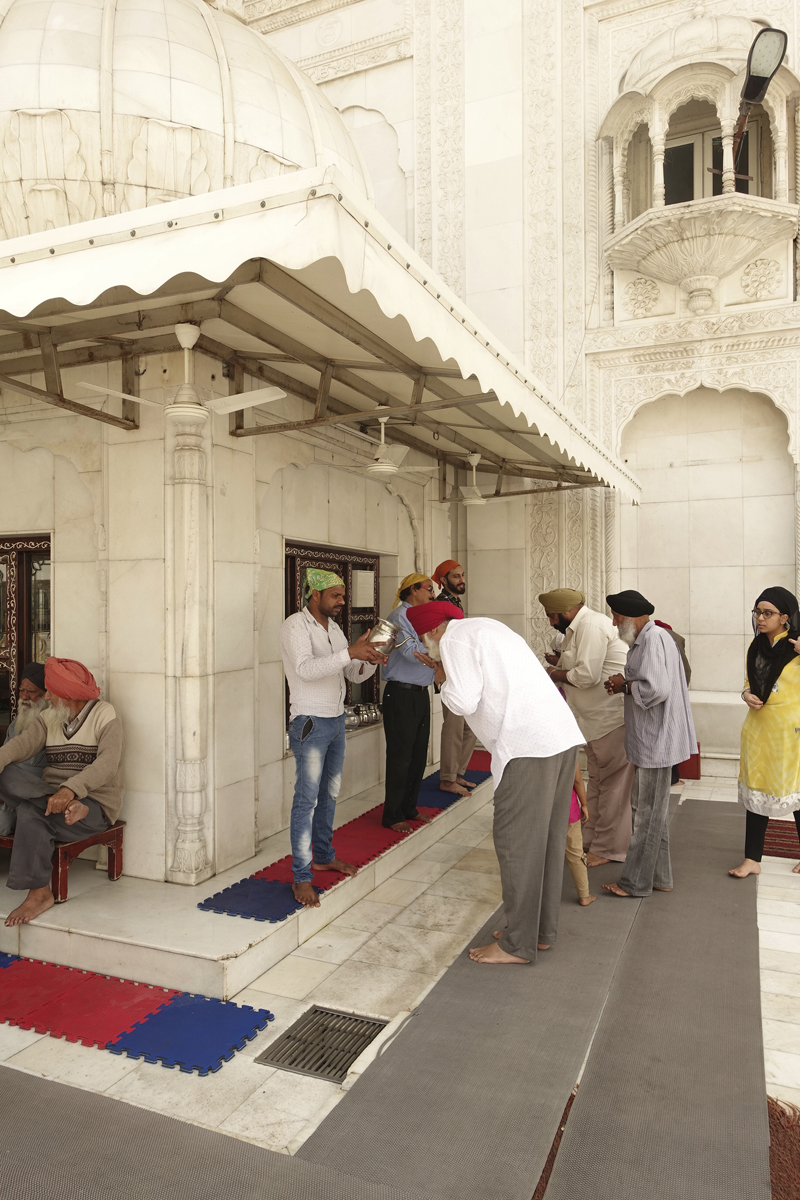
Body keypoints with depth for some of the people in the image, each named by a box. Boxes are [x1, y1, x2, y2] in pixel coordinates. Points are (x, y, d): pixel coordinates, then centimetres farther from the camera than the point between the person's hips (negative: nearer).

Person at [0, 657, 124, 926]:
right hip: (52, 795, 6)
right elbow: (23, 743, -7)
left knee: (31, 815, -30)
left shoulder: (105, 715, -8)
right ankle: (68, 809, -22)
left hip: (96, 804, -6)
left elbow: (107, 763, -22)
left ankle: (39, 892, -18)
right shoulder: (48, 717, 11)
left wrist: (71, 789, -37)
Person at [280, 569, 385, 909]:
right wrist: (350, 653, -36)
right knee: (307, 798, -5)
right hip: (310, 723, -8)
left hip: (336, 720, 8)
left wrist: (369, 660, -10)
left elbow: (354, 675, 12)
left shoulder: (334, 628, 12)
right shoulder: (295, 626, -13)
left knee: (329, 793, 17)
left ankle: (324, 855, 32)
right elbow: (305, 669, -29)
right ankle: (301, 877, 2)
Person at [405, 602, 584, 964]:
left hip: (528, 745, -10)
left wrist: (444, 679, 7)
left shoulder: (454, 639, -3)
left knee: (516, 843, 1)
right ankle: (542, 930, 29)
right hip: (562, 735, 10)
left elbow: (464, 702, -12)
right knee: (546, 839, 17)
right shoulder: (486, 627, 25)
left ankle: (518, 944, 12)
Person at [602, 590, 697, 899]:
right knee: (652, 811, 18)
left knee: (648, 813, 1)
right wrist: (624, 685, 4)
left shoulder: (653, 639, -19)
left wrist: (625, 685, -13)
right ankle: (659, 877, 29)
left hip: (656, 740, -11)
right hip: (651, 739, 11)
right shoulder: (645, 639, 14)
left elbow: (656, 689, -28)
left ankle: (636, 882, 12)